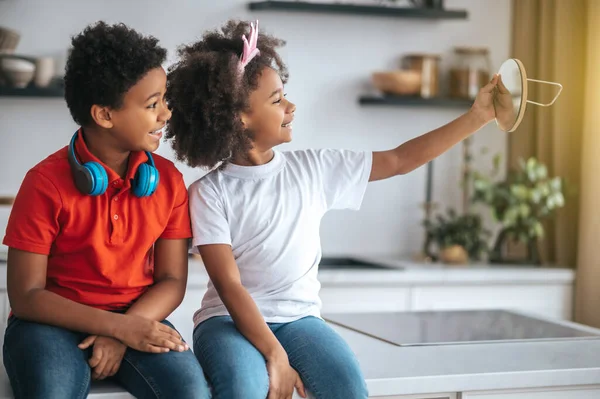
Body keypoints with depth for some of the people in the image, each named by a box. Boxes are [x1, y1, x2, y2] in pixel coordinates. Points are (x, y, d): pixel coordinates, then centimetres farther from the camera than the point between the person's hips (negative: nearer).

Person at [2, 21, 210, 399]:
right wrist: (119, 325, -22)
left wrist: (123, 331, -18)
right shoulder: (47, 183, -12)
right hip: (54, 321, -3)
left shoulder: (168, 180, -1)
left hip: (137, 319, 3)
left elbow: (172, 281, 1)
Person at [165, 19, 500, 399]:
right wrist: (274, 355, -24)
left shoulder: (313, 168, 5)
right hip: (231, 319, -3)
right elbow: (230, 286, -13)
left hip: (299, 316, 4)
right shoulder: (210, 192, -7)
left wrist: (477, 116, 4)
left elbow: (399, 161, 8)